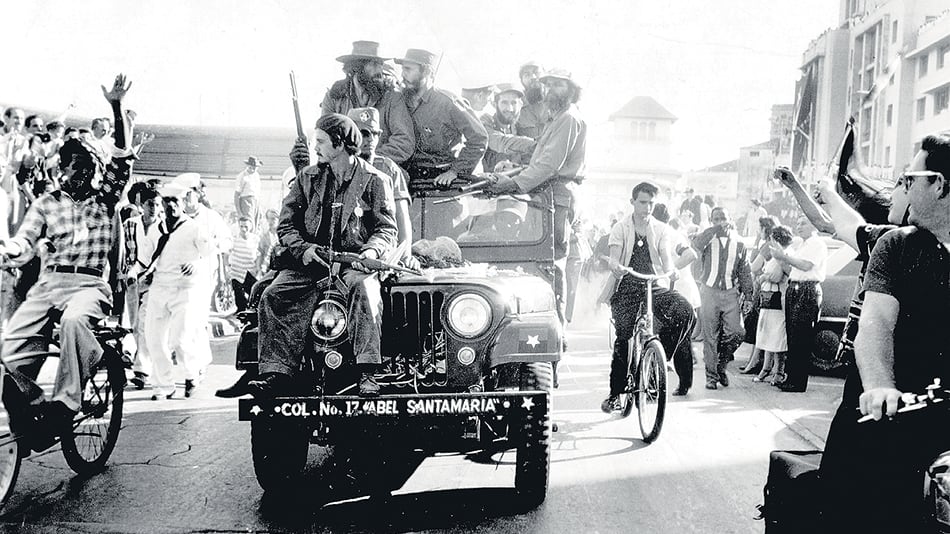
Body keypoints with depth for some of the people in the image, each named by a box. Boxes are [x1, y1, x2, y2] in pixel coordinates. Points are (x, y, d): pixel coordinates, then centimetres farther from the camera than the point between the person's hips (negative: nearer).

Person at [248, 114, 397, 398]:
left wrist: (371, 250, -23)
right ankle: (276, 372, -24)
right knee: (274, 295, -20)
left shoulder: (375, 180, 1)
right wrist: (302, 248, -10)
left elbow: (387, 227, -2)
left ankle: (367, 373, -39)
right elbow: (286, 222, 10)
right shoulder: (308, 177, 11)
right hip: (311, 258, 4)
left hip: (354, 260, -4)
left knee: (364, 289, -37)